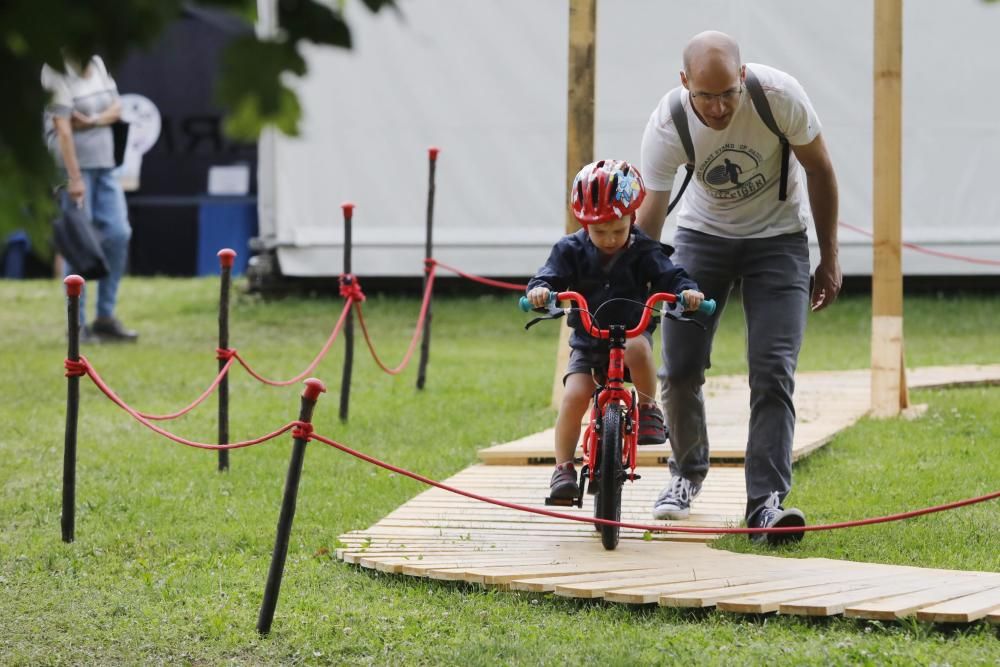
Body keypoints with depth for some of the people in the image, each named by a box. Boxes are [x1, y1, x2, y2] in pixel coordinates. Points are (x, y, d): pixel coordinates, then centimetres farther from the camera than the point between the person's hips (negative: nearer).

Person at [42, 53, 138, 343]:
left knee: (118, 234, 2)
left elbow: (116, 108, 9)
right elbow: (63, 128, -19)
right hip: (74, 165, -7)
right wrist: (74, 178, -23)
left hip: (104, 165, 7)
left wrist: (92, 121, -13)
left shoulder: (97, 64, 9)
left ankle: (105, 317, 11)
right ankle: (78, 324, 0)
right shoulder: (58, 74, -14)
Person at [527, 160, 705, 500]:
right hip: (587, 342, 1)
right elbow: (550, 277, -12)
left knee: (637, 347, -38)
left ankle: (649, 408, -15)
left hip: (632, 332, -1)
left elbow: (669, 277, -12)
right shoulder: (571, 250, -3)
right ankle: (563, 469, -10)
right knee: (575, 396, -21)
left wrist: (687, 291, -35)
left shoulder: (643, 251, -5)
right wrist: (540, 290, -37)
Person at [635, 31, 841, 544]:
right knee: (679, 369, -3)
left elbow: (819, 169, -10)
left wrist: (829, 258, -4)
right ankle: (687, 473, 24)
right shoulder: (666, 127, -25)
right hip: (703, 233, 1)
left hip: (778, 237, -1)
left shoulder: (779, 95, -27)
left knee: (773, 372, -14)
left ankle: (767, 502, -15)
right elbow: (647, 222, -21)